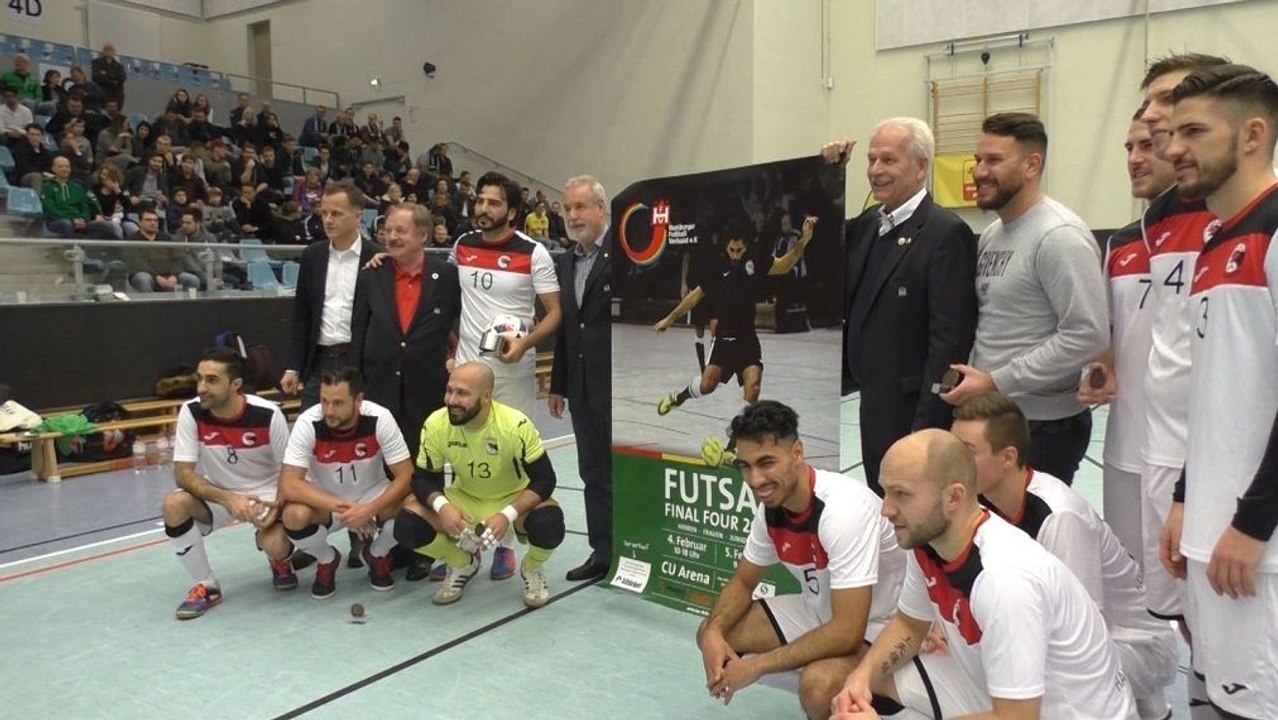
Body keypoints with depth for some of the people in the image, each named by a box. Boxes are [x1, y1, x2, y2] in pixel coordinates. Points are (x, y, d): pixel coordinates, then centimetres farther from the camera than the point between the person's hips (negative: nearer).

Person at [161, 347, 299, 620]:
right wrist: (228, 498, -32)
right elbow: (183, 474, -17)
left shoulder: (268, 414, -21)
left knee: (274, 545, -30)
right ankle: (206, 586, -7)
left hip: (265, 494, -3)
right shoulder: (191, 413, -16)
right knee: (174, 504, -28)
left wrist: (277, 505, -29)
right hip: (216, 495, 3)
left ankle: (280, 558, 13)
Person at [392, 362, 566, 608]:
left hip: (513, 501, -3)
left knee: (549, 524, -34)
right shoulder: (436, 424, -19)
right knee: (407, 525, -20)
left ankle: (531, 570, 4)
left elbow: (544, 479, -23)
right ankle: (463, 565, 11)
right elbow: (424, 477, -9)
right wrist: (441, 505, -31)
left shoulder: (516, 425, -28)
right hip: (463, 500, 3)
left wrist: (507, 515, -37)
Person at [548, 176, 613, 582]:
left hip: (620, 382, -7)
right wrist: (558, 384, 16)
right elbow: (564, 326, 16)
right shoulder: (565, 263, 14)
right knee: (593, 471, 12)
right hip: (582, 385, 7)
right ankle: (603, 550, 23)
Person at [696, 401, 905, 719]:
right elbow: (742, 582, 6)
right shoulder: (771, 506, -8)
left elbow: (847, 632, -34)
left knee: (819, 683, -37)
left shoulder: (844, 508, -32)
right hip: (820, 612, 8)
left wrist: (756, 665, -28)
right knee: (712, 635, 0)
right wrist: (714, 632, -15)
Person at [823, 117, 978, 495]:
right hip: (874, 407, 7)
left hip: (914, 412, -7)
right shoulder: (867, 224, 10)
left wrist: (926, 427, -20)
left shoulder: (946, 233, -14)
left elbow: (950, 339, -18)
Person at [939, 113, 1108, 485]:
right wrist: (974, 374, 1)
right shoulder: (992, 234, 11)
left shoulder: (1059, 235, -15)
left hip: (1042, 425, -8)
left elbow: (1088, 336, -21)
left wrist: (995, 382, -20)